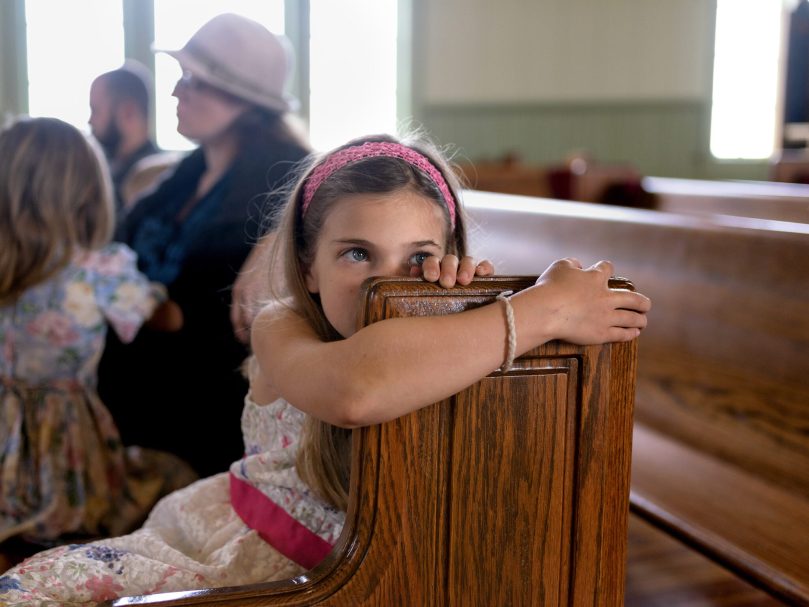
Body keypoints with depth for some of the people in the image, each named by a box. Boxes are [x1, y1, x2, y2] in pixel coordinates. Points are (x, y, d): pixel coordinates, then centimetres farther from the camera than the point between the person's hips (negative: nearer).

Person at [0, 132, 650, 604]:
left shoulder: (442, 342, -10)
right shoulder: (281, 329, -19)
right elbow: (352, 389, -43)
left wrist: (476, 307, -30)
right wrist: (542, 311, -42)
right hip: (205, 536, 1)